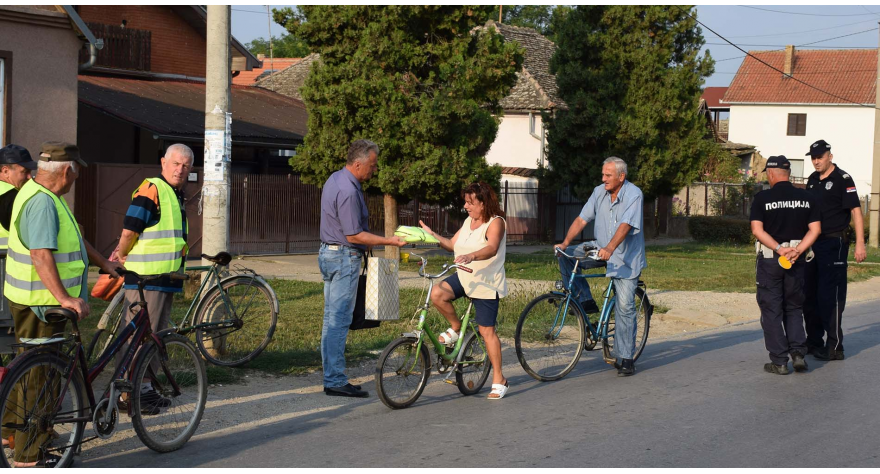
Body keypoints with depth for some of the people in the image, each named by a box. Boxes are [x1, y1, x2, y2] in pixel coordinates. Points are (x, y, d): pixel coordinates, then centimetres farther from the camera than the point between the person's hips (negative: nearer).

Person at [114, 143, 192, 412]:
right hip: (146, 278, -10)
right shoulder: (151, 190, -13)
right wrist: (122, 256, -2)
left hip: (167, 279, 10)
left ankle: (145, 389, 25)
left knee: (156, 335, 16)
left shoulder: (177, 195, 18)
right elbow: (129, 231, -17)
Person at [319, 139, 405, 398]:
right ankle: (335, 381, -5)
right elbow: (354, 235, -21)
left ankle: (331, 377, 18)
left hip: (329, 253, 11)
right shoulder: (348, 191, -22)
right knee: (339, 319, -7)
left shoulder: (336, 179, 11)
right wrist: (388, 241, -16)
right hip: (344, 258, -11)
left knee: (332, 318, 12)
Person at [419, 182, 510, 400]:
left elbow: (491, 249, -32)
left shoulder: (495, 222, -14)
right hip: (464, 277, 7)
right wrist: (431, 234, 1)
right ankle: (456, 328, 5)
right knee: (437, 294, -22)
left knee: (487, 331, -5)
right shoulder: (469, 221, 11)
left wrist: (471, 256, -50)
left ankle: (499, 380, 5)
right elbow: (452, 244, 13)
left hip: (486, 284, -7)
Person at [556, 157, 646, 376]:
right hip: (603, 253, 7)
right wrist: (565, 242, -10)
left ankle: (626, 358, -5)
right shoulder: (599, 192, 3)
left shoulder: (633, 194, -14)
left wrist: (610, 248, -40)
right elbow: (582, 219, 2)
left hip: (626, 258, -7)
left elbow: (625, 225, -26)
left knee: (624, 306, -10)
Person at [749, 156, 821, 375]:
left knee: (772, 311, 5)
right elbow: (815, 229, -2)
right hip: (797, 260, 3)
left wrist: (779, 249, -17)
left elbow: (757, 230, -16)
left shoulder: (762, 198, -7)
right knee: (794, 309, 17)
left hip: (769, 259, -3)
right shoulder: (806, 198, 3)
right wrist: (796, 251, -10)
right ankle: (798, 354, 3)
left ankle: (779, 361, 3)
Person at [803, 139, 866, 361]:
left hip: (834, 243, -8)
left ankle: (834, 347, -3)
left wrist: (860, 243, -21)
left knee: (830, 295, -8)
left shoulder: (842, 179, -9)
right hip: (812, 243, 8)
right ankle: (814, 341, 23)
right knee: (809, 293, 12)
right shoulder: (812, 180, 13)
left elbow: (855, 211, -14)